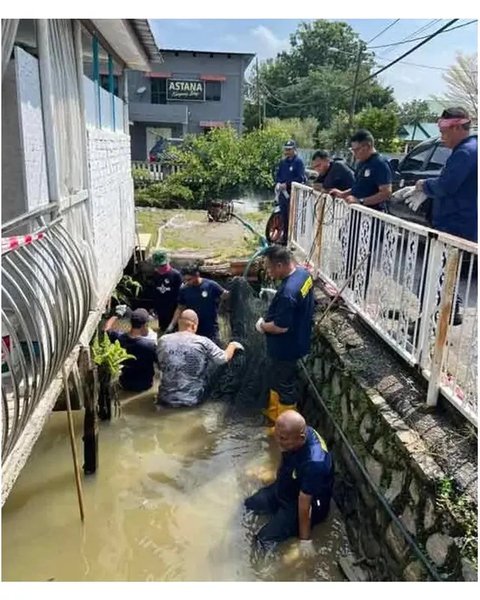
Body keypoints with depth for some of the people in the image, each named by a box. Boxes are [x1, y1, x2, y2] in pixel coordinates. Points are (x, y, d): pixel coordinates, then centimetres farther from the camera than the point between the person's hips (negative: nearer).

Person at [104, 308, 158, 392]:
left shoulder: (119, 337, -20)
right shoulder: (150, 344, -32)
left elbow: (107, 328, 3)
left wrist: (116, 315, 16)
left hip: (125, 384, 3)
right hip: (144, 385, -3)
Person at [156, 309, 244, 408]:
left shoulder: (163, 340, -4)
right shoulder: (203, 342, -11)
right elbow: (225, 358, 2)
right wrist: (233, 345, 23)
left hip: (166, 400, 2)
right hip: (193, 400, -2)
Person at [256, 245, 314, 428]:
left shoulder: (288, 292, -34)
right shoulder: (303, 273, -4)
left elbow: (281, 327, -29)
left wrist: (262, 326, -12)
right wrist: (275, 296, 5)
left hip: (286, 347, -10)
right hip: (297, 339, 10)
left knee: (284, 385, 10)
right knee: (275, 379, 27)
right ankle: (273, 411, 47)